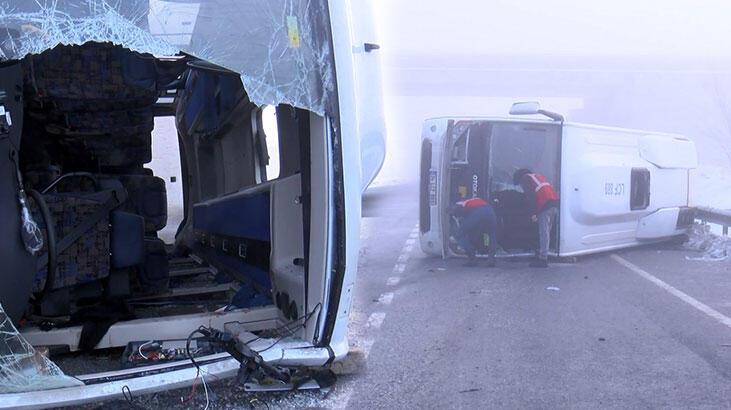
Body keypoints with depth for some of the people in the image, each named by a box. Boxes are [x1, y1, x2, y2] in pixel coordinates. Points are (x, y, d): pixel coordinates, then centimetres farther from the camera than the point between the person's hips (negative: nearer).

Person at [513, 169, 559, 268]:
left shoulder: (525, 179, 7)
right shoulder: (538, 176, 31)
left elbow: (530, 196, -6)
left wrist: (535, 213, -8)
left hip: (545, 205, -8)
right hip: (555, 203, 8)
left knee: (544, 233, -8)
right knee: (546, 232, 14)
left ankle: (542, 259, -9)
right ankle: (541, 254, 20)